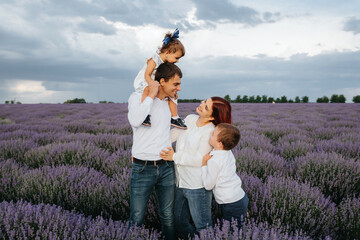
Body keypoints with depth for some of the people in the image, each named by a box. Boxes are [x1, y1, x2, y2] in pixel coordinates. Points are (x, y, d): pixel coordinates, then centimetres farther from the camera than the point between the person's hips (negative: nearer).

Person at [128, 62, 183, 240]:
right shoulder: (138, 97, -4)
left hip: (167, 167, 5)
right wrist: (151, 95, -18)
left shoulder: (170, 102, 12)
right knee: (137, 219, 4)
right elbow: (135, 120, -25)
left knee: (168, 217, 11)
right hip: (143, 168, -5)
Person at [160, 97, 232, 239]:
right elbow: (170, 135, 7)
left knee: (203, 227, 7)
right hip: (181, 184, 7)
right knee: (180, 224, 20)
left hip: (197, 187, -7)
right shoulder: (190, 119, 4)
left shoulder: (210, 132, -16)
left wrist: (175, 157, -14)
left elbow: (199, 160, -18)